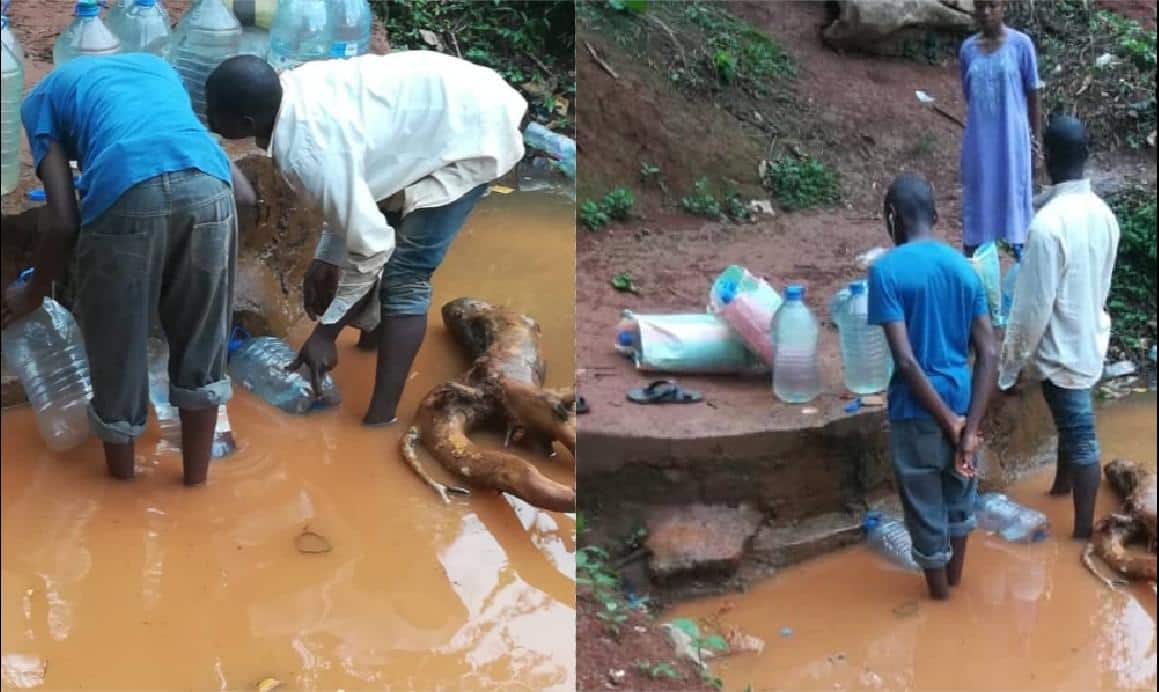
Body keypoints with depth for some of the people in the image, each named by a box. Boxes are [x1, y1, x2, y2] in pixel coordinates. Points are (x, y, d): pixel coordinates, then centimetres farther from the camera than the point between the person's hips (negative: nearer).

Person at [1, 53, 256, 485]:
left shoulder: (43, 97, 27)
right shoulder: (154, 65, 38)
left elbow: (62, 221, 12)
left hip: (124, 194, -3)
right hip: (208, 187, 3)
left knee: (117, 361, 19)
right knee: (201, 349, 23)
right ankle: (196, 481, 38)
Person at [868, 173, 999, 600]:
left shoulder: (886, 270, -16)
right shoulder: (964, 267, 1)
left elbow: (906, 360, -22)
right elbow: (989, 353, -4)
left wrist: (950, 422, -14)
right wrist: (969, 427, -7)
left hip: (917, 411, -5)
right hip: (961, 403, 5)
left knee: (926, 508, 13)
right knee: (959, 492, 26)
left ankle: (940, 595, 29)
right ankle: (955, 574, 44)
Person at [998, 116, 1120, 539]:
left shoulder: (1048, 223, -28)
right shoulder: (1103, 213, -3)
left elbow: (1033, 307, -24)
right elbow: (1102, 285, 10)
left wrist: (1010, 364, -13)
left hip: (1061, 348, -7)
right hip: (1090, 338, 7)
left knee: (1079, 435, 3)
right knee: (1071, 422, 25)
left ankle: (1084, 531, 16)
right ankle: (1063, 486, 45)